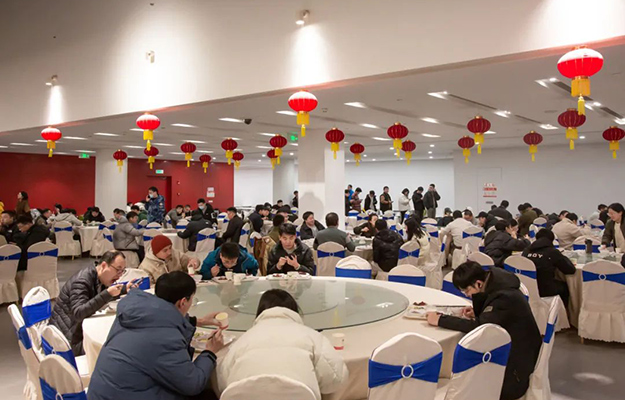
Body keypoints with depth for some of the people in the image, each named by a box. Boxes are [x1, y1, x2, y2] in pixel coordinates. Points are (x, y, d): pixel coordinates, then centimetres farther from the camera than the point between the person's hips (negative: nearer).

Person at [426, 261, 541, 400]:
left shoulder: (504, 297, -28)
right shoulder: (494, 281, -2)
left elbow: (478, 326, -35)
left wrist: (440, 320, -31)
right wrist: (476, 312, -8)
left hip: (516, 359, -9)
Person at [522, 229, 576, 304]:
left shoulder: (526, 251, -1)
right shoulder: (553, 252, -12)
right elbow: (571, 270, -6)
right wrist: (564, 258, 12)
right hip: (545, 290, -4)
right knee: (565, 286, 30)